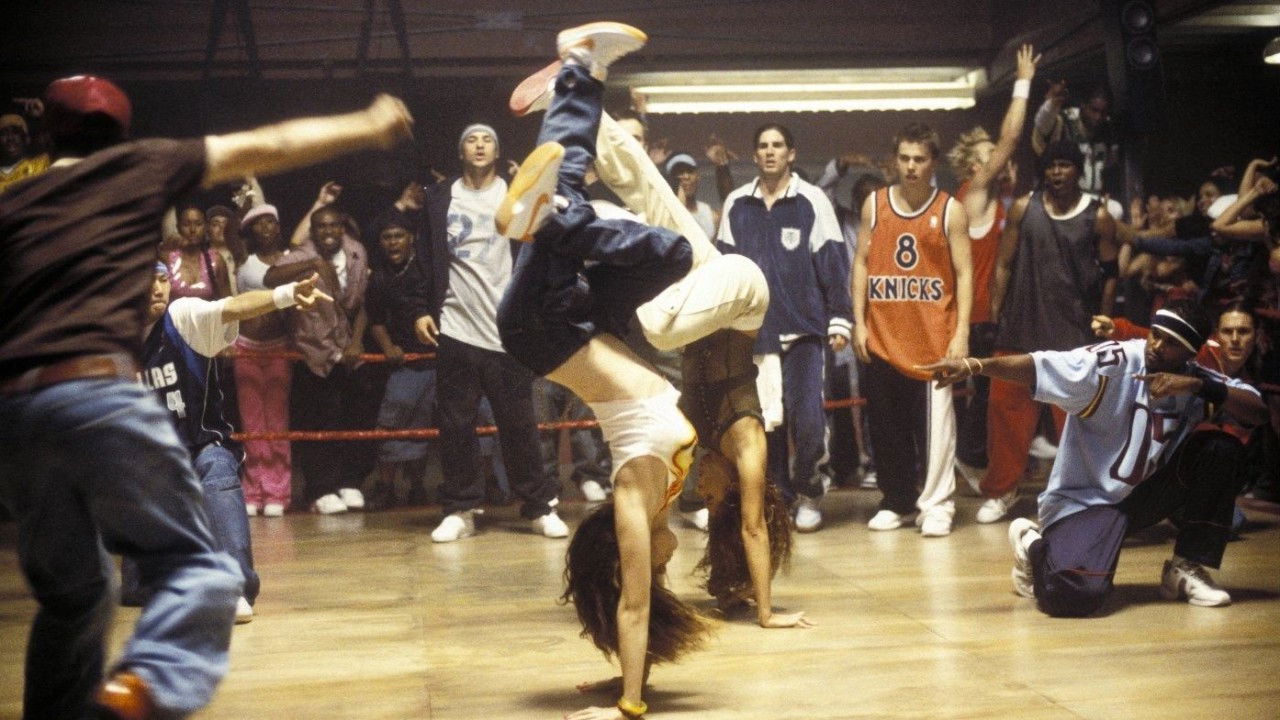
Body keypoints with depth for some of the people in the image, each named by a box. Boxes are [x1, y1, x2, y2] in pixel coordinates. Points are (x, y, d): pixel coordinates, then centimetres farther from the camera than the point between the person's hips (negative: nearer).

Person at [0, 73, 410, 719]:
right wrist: (367, 126, 31)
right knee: (196, 565, 0)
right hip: (94, 390, -5)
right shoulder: (140, 165, 15)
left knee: (71, 592, 20)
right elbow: (270, 148, 20)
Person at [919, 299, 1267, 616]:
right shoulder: (1111, 362, -19)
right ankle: (1032, 545, 8)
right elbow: (1038, 366, -33)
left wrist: (1199, 386, -23)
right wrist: (976, 364, -49)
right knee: (1075, 595, -30)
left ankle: (1186, 568, 2)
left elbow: (1258, 412, -9)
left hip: (1144, 495, 6)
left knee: (1217, 452, -13)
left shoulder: (1197, 380, -2)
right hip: (1083, 497, -6)